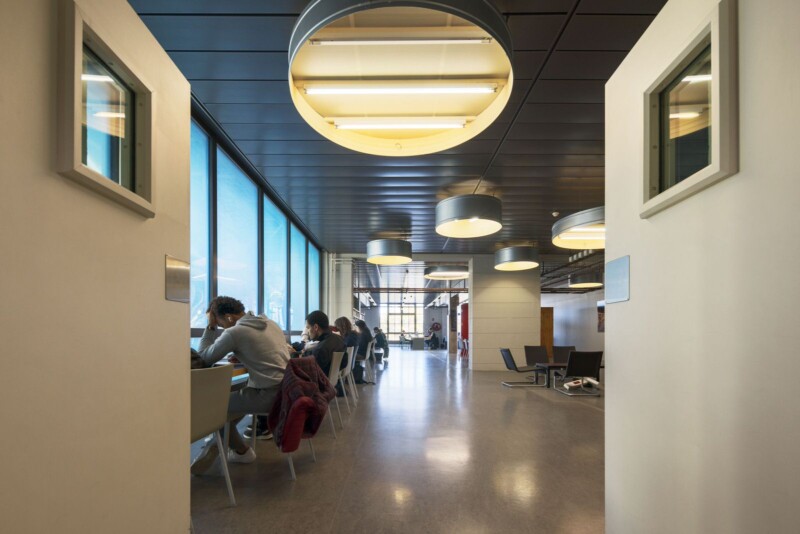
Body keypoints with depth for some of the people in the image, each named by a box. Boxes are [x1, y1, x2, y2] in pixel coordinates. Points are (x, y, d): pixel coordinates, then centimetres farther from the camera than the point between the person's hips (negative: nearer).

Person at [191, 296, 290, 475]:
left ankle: (241, 451, 28)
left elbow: (204, 358, 0)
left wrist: (210, 327, 6)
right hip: (285, 388, 9)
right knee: (232, 400, 24)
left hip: (267, 394, -9)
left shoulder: (234, 332, -11)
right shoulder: (271, 323, 12)